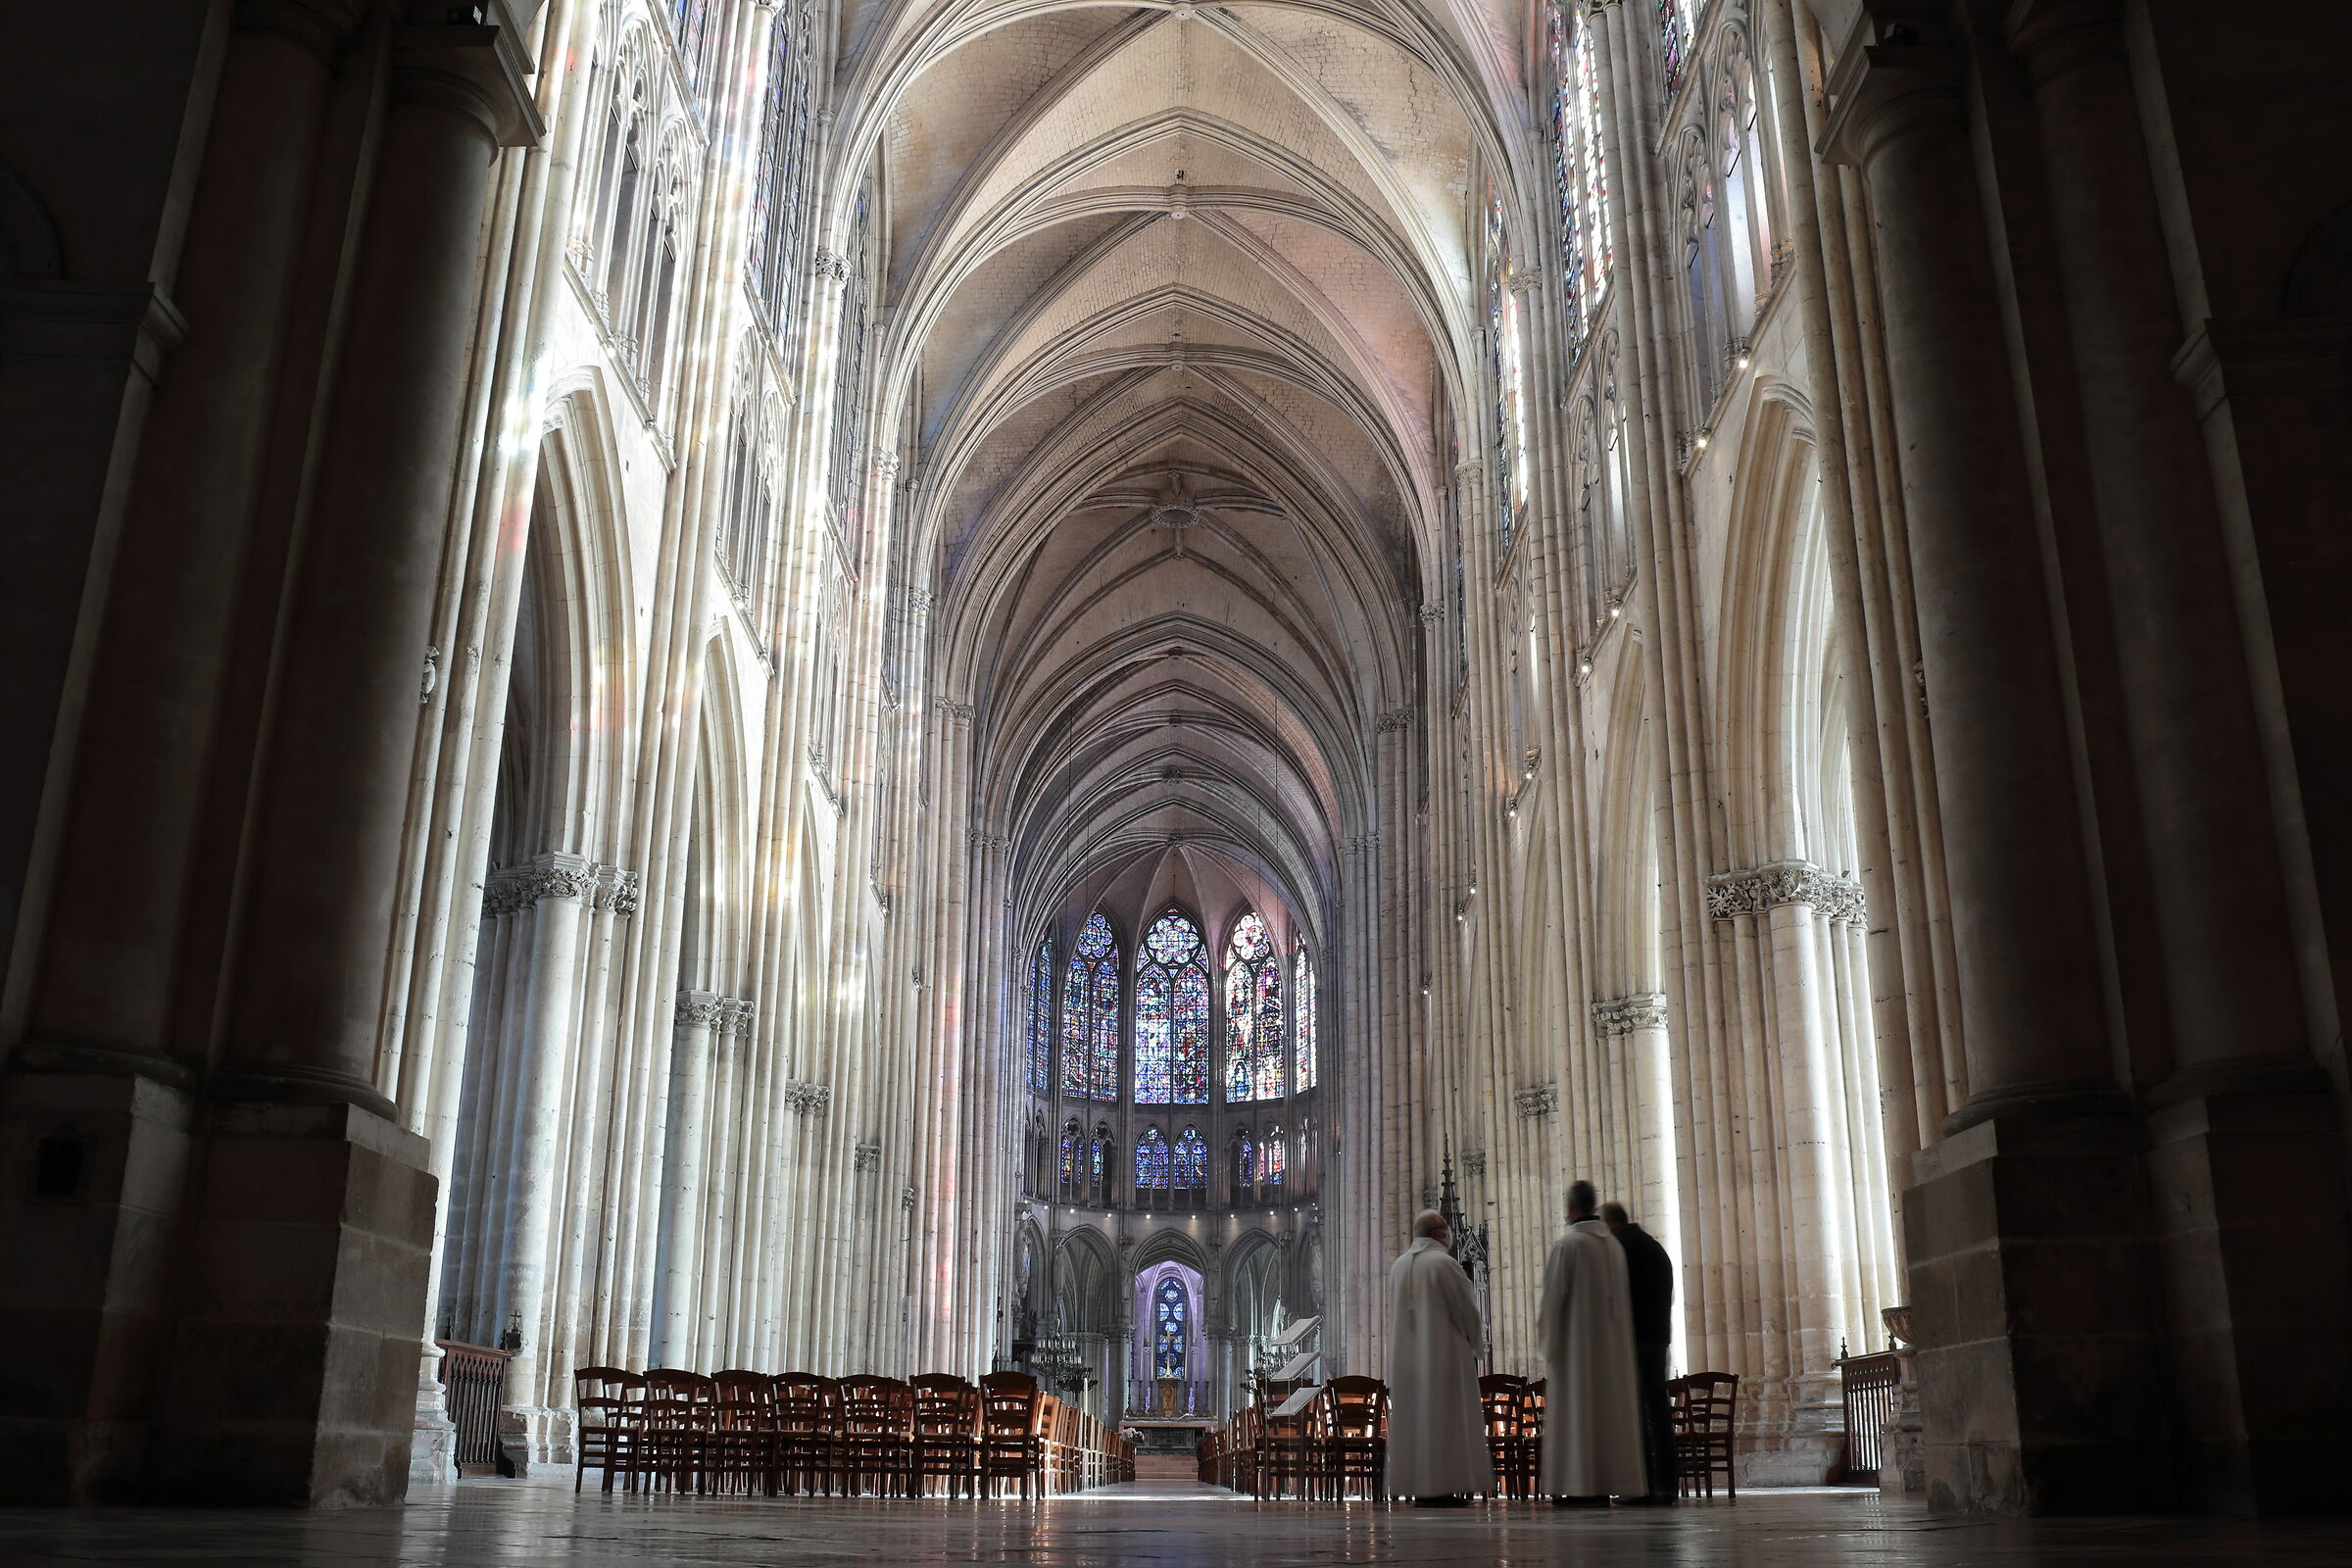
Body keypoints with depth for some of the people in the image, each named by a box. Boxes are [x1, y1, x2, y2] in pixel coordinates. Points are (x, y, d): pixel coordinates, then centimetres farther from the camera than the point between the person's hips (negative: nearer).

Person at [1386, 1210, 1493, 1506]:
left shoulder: (1399, 1266, 10)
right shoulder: (1444, 1263, -11)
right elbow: (1467, 1310, -9)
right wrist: (1475, 1342, 8)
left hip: (1406, 1356, 6)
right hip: (1444, 1355, -6)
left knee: (1413, 1418, 8)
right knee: (1445, 1418, -2)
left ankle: (1417, 1487, 9)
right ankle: (1442, 1487, -4)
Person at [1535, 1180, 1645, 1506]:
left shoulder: (1567, 1245, -10)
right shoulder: (1614, 1245, 10)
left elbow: (1553, 1296, -11)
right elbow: (1622, 1298, 14)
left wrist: (1548, 1339, -4)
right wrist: (1620, 1341, 19)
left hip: (1577, 1342, -6)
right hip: (1611, 1342, 6)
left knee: (1577, 1409, -5)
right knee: (1608, 1406, 7)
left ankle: (1583, 1486, -7)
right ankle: (1608, 1482, 7)